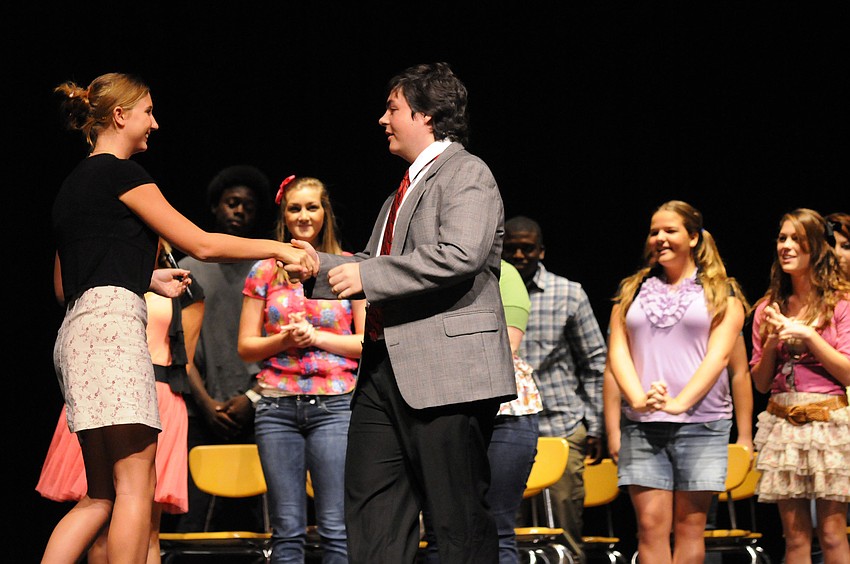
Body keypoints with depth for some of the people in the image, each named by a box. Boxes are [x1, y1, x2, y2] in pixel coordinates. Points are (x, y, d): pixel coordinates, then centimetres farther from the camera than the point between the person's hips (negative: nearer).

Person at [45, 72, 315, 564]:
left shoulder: (74, 184, 24)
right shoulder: (119, 173, -2)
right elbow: (201, 244, -5)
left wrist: (147, 279, 28)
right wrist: (279, 248, 2)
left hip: (80, 328, 9)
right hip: (113, 324, -9)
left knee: (102, 496, 6)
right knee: (136, 486, -11)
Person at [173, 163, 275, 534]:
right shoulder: (191, 268, 15)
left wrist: (253, 397, -7)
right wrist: (204, 400, -3)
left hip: (254, 415, -1)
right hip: (202, 416, 1)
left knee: (248, 516, -4)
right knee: (193, 514, -7)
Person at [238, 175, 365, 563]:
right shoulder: (265, 271, 11)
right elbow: (245, 347, 11)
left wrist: (317, 337, -8)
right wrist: (284, 340, -7)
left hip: (334, 404, -2)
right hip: (277, 406, 2)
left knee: (336, 528, -7)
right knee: (287, 530, 0)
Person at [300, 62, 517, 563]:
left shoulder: (467, 174, -6)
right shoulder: (407, 187, 24)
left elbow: (459, 256, -22)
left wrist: (367, 274, -17)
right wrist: (318, 267, 17)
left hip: (446, 370, -10)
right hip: (387, 366, 10)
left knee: (461, 520, -6)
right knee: (371, 508, 7)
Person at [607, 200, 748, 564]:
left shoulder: (721, 293, 8)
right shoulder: (631, 292, 16)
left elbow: (718, 354, -4)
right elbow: (618, 351, 7)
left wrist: (678, 403, -17)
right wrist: (638, 399, -12)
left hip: (700, 422, -2)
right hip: (641, 425, 2)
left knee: (689, 526, -1)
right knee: (651, 525, -6)